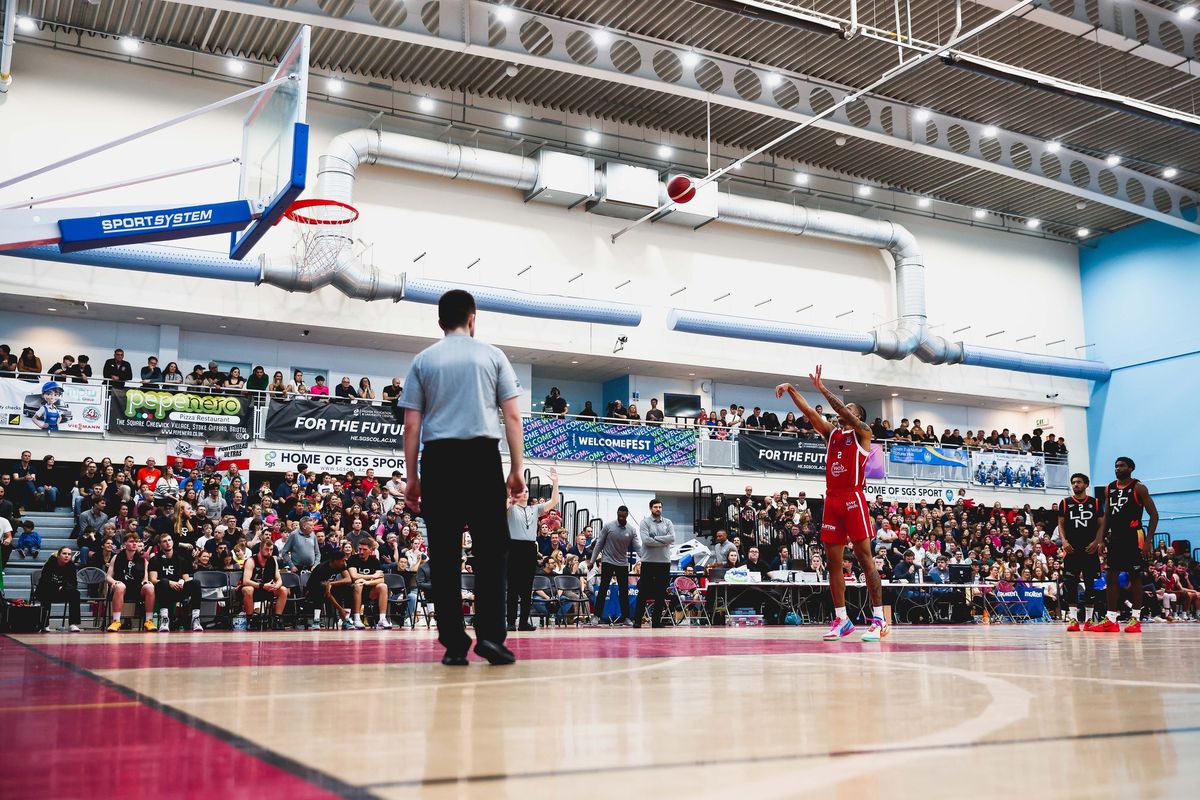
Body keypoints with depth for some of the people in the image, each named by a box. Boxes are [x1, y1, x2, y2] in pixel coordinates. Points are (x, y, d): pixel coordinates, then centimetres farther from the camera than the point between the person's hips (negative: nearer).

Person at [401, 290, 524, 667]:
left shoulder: (423, 360, 11)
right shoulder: (492, 356, 9)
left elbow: (411, 425, 6)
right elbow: (512, 416, 3)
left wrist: (412, 477, 10)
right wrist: (517, 469, 6)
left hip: (438, 459, 1)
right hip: (483, 455, -1)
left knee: (445, 554, 3)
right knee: (491, 550, 4)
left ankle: (454, 644, 2)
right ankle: (490, 634, -7)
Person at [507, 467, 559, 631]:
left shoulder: (535, 509, 17)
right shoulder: (510, 508, 6)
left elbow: (553, 502, 8)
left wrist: (555, 482, -2)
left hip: (531, 549, 4)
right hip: (515, 547, -4)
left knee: (527, 587, 5)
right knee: (513, 587, -3)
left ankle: (524, 621, 8)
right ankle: (511, 621, -1)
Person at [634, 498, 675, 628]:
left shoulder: (668, 523, 9)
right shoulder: (645, 522, 0)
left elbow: (672, 538, -7)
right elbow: (646, 540, -15)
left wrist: (655, 538, -12)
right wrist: (664, 542, -10)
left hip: (664, 562, 3)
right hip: (648, 562, -3)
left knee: (661, 593, 5)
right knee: (643, 593, -2)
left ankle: (657, 621, 12)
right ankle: (637, 620, 2)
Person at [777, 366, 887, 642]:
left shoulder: (862, 432, 3)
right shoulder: (831, 433, 19)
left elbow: (846, 414, -14)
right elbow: (809, 412, 11)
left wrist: (822, 388, -15)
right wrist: (791, 389, -1)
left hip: (853, 498, -6)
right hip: (832, 499, 6)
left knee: (865, 557, -8)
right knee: (833, 560, 4)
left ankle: (879, 618, -8)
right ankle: (841, 619, 9)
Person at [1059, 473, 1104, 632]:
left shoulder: (1095, 503, 7)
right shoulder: (1065, 503, 8)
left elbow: (1101, 525, 6)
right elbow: (1061, 524, 7)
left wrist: (1097, 542, -9)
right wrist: (1064, 541, -9)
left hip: (1090, 549, 0)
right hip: (1072, 549, 0)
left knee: (1091, 583, 3)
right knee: (1070, 584, -6)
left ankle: (1088, 618, 10)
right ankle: (1073, 618, -6)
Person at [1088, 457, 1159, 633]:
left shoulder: (1138, 488, -6)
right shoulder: (1110, 488, 11)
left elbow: (1154, 514, -7)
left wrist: (1148, 541, -14)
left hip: (1134, 537, -6)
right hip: (1115, 538, 6)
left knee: (1135, 577, 0)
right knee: (1111, 577, 3)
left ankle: (1136, 619, 6)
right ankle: (1111, 620, 5)